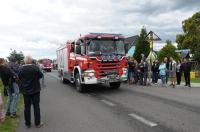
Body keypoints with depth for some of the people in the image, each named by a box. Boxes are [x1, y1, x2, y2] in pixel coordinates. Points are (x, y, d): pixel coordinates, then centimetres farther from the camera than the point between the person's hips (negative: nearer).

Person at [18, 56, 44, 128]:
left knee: (27, 107, 13)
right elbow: (41, 75, -4)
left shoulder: (21, 69, -10)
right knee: (36, 107, 8)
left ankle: (27, 123, 24)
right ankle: (37, 123, 17)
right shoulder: (35, 67, -16)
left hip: (25, 91, 2)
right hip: (35, 90, -2)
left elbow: (19, 78, 5)